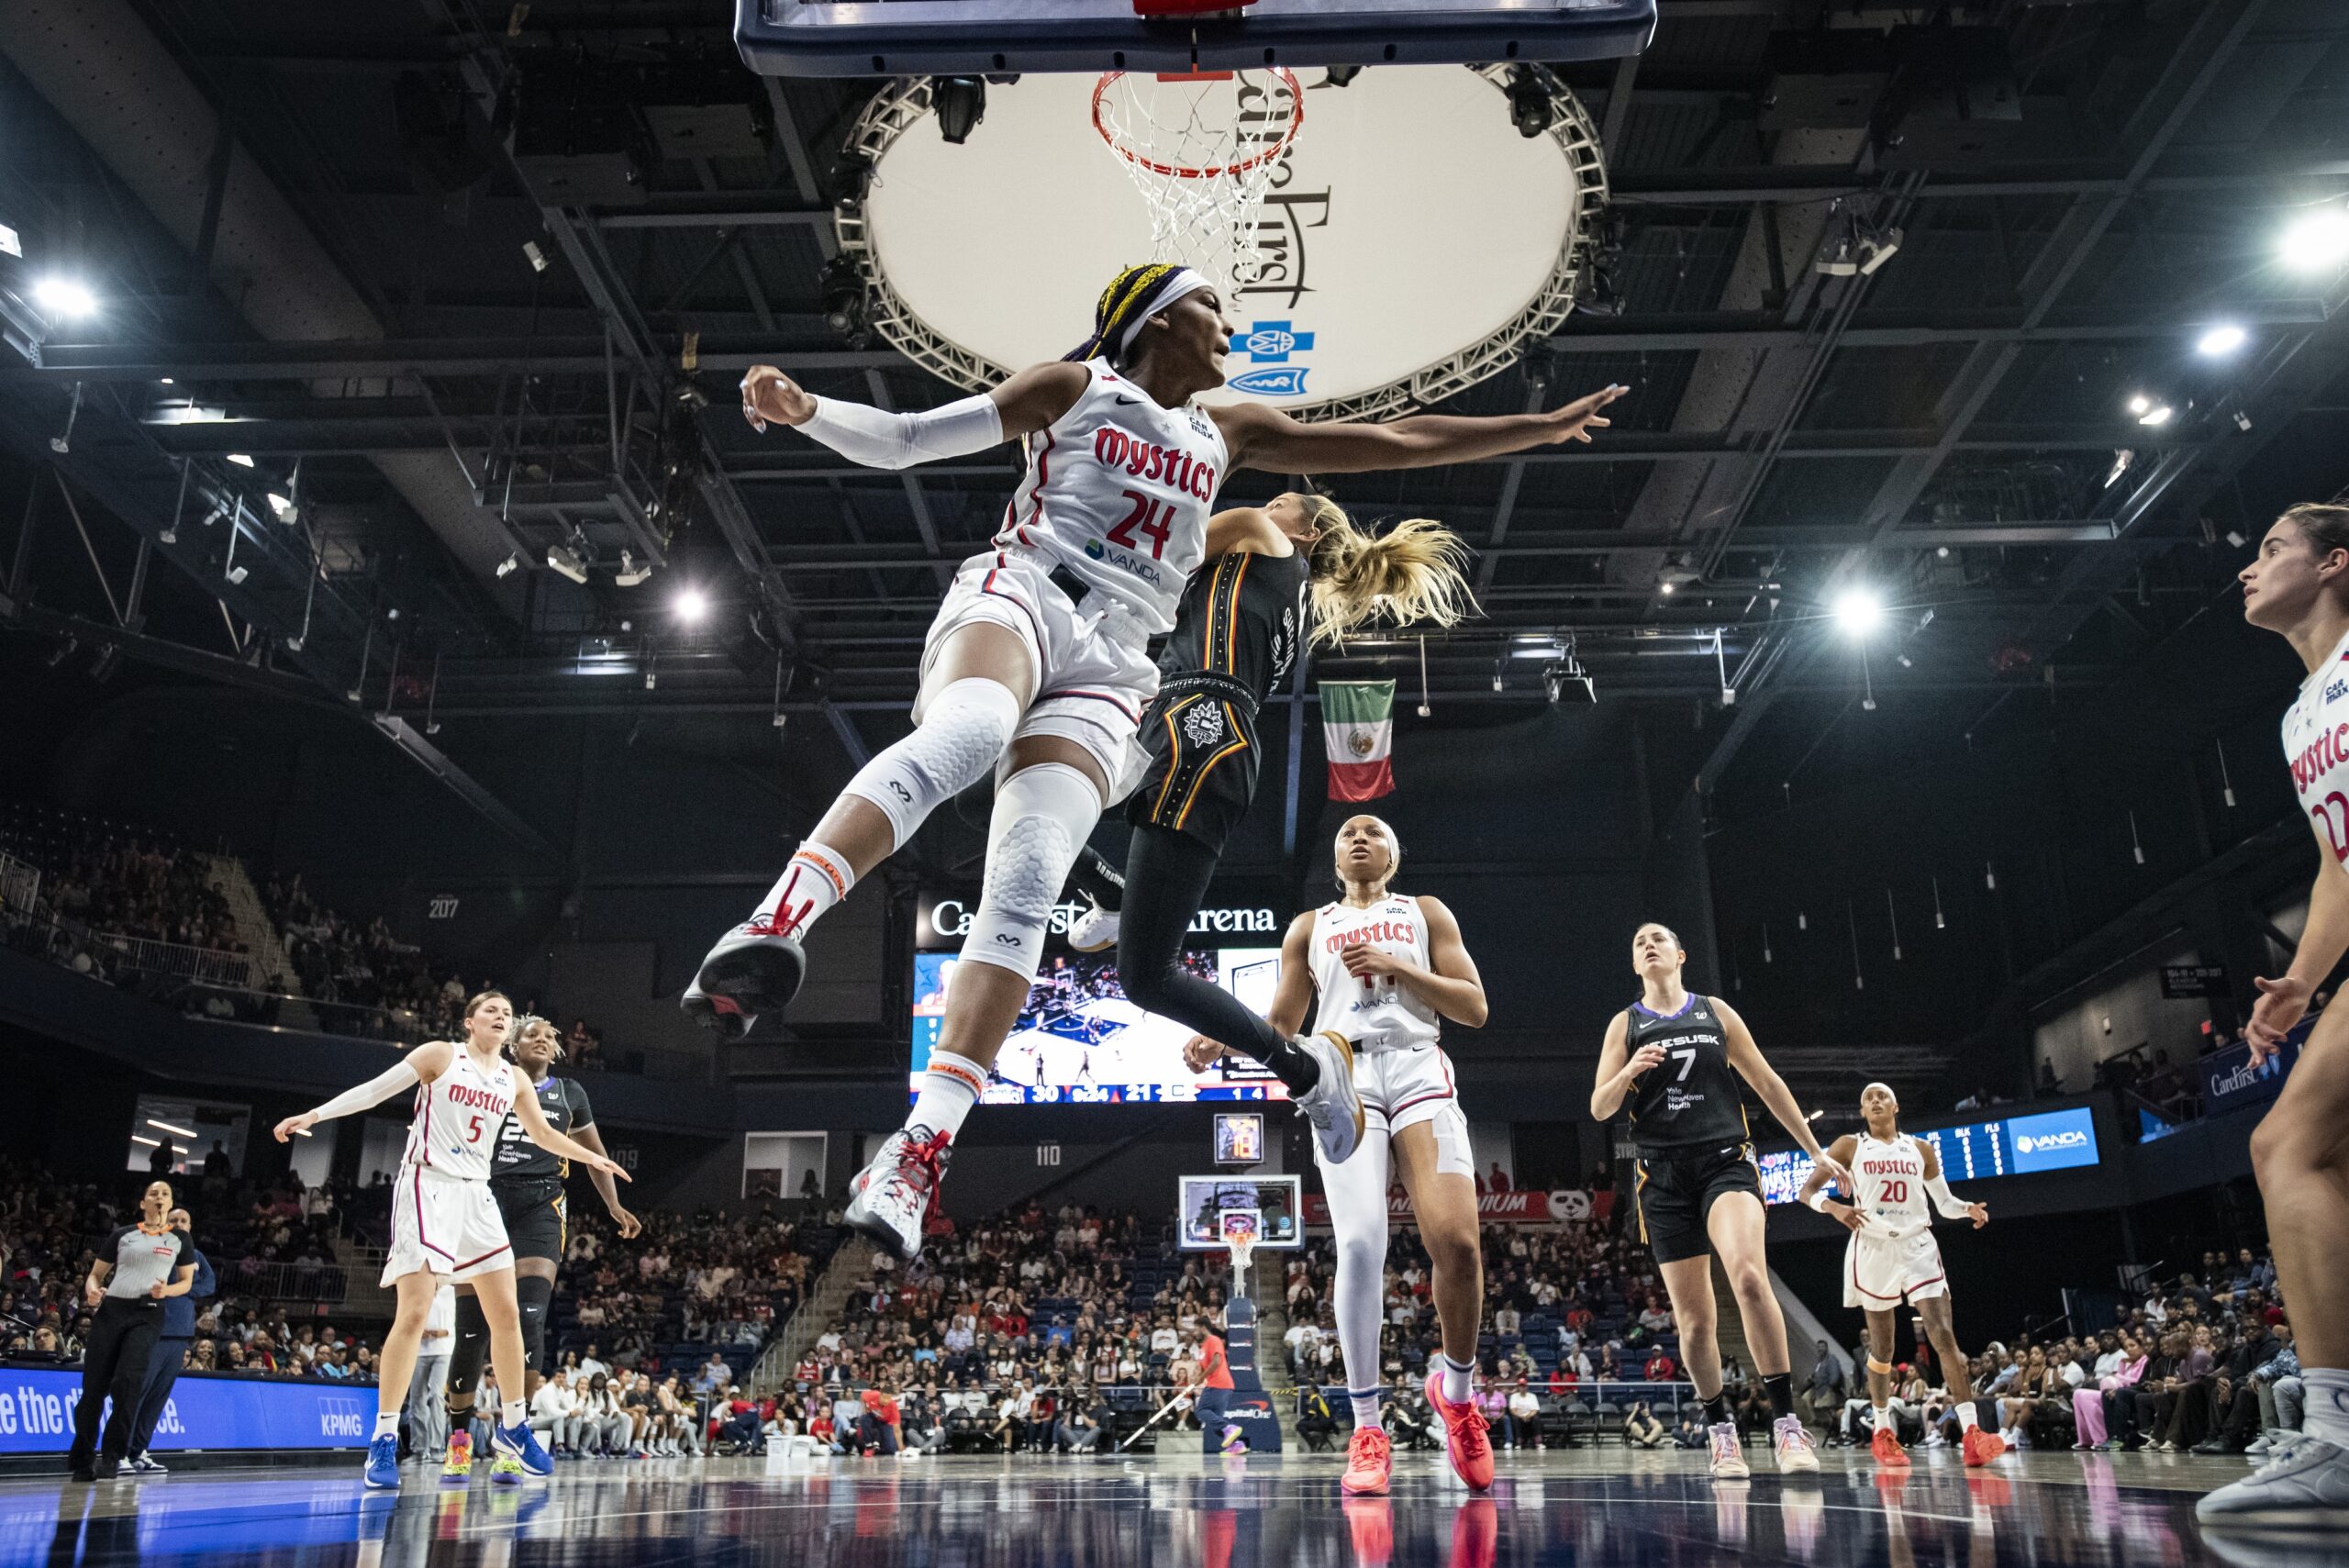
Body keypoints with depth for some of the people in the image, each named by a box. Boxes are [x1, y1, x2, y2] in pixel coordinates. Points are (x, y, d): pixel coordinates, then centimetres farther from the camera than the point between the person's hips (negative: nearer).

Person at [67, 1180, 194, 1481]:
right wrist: (92, 1290, -7)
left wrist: (166, 1290, -7)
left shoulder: (180, 1239, 13)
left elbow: (186, 1282, 15)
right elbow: (96, 1273, 15)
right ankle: (81, 1459, 14)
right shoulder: (122, 1235, 13)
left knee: (129, 1380, -19)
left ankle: (112, 1456, -8)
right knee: (94, 1386, -2)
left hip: (148, 1315, -1)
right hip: (110, 1310, 1)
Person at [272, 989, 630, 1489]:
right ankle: (384, 1439, -5)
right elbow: (374, 1090, -5)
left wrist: (591, 1157, 22)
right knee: (414, 1312, -14)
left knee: (507, 1313, 5)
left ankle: (512, 1428, 18)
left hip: (476, 1195, 6)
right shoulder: (441, 1055, -1)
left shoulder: (513, 1079, 13)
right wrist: (313, 1115, -15)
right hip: (427, 1186, -6)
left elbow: (542, 1133, 25)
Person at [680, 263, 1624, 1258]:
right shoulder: (1074, 387, 15)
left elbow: (1394, 442, 29)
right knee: (964, 734, -40)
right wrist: (804, 412, -9)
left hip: (1108, 665, 3)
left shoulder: (1228, 432, 28)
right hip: (1021, 591, -3)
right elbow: (904, 440, 9)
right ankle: (768, 931, -52)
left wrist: (1543, 427, 30)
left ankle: (917, 1154, -28)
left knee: (1026, 887, -19)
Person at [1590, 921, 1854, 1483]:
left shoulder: (1716, 1012, 11)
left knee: (1749, 1275, -27)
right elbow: (1599, 1108, 4)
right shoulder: (1625, 1025, 11)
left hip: (1725, 1159, -1)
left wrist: (1815, 1151, 16)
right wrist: (1630, 1071, -16)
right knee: (1693, 1315, 2)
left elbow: (1767, 1083, 16)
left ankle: (1786, 1422, -21)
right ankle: (1721, 1430, 20)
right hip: (1665, 1174, 1)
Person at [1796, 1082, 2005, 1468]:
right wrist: (1834, 1208, -22)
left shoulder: (1921, 1149, 11)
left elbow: (1943, 1202, 16)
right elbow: (1808, 1189, -1)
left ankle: (1972, 1434, -18)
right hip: (1873, 1248, -1)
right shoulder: (1850, 1146, 4)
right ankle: (1882, 1431, 20)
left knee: (1944, 1335, -13)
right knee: (1882, 1346, 6)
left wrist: (1968, 1208, -7)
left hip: (1917, 1246, 1)